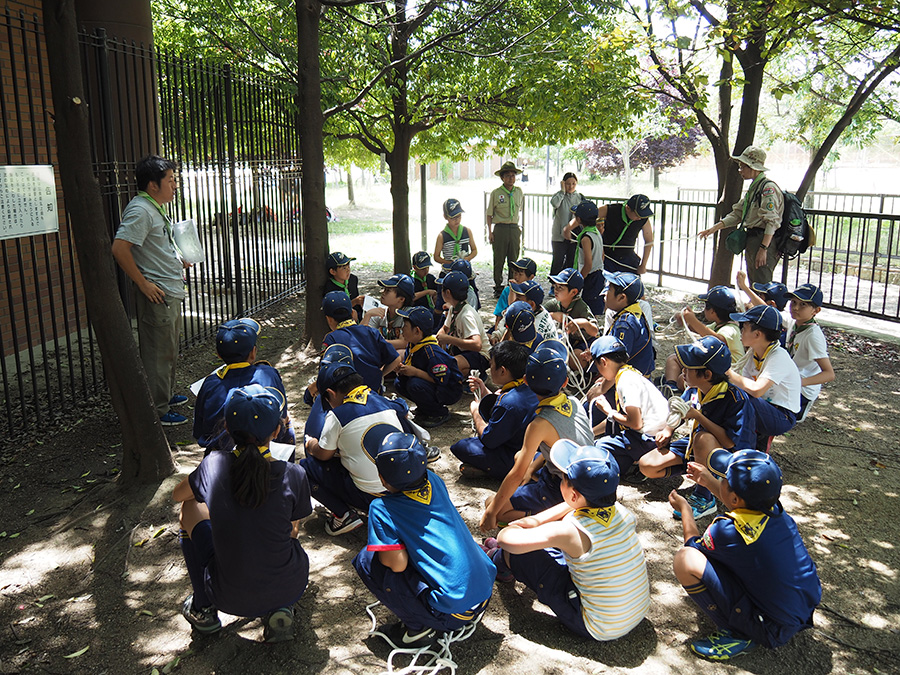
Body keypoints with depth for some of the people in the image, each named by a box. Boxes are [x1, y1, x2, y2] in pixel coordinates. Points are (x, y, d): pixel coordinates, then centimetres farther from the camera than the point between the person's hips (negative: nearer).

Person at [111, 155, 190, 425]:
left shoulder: (156, 209, 15)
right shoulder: (140, 210, -18)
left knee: (170, 350, 22)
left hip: (171, 292, 10)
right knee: (158, 354, -2)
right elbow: (119, 249, -27)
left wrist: (179, 262, 13)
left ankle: (168, 395, 38)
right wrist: (144, 284, -23)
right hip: (157, 295, -10)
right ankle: (158, 411, 8)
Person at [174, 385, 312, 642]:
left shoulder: (214, 465, -14)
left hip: (230, 599, 0)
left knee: (191, 508, 20)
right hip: (289, 590, 0)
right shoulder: (293, 475, -16)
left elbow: (177, 495, 10)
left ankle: (202, 609, 29)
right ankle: (279, 611, 13)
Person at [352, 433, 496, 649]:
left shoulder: (381, 508, -11)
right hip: (486, 593, 7)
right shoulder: (434, 482, 6)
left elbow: (397, 564, -14)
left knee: (366, 560, -1)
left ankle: (419, 627, 1)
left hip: (451, 610, -7)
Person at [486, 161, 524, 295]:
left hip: (514, 228, 3)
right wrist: (490, 232, -4)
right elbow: (489, 214, 3)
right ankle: (498, 287, 12)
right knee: (499, 260, 2)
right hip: (500, 229, -3)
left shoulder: (519, 192, 8)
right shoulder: (496, 193, -2)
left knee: (514, 260, 7)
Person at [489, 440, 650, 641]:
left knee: (519, 553, -4)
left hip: (600, 630, -7)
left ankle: (498, 561, 34)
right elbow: (578, 503, 11)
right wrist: (536, 520, 7)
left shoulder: (572, 531, -31)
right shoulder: (621, 511, -11)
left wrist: (511, 530, -2)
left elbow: (506, 538, -26)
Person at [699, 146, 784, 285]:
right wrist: (713, 228, 9)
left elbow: (772, 222, -19)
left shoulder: (768, 188, -12)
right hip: (752, 241, 10)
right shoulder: (753, 188, 18)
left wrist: (763, 248, -25)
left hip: (764, 241, -10)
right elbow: (736, 214, 19)